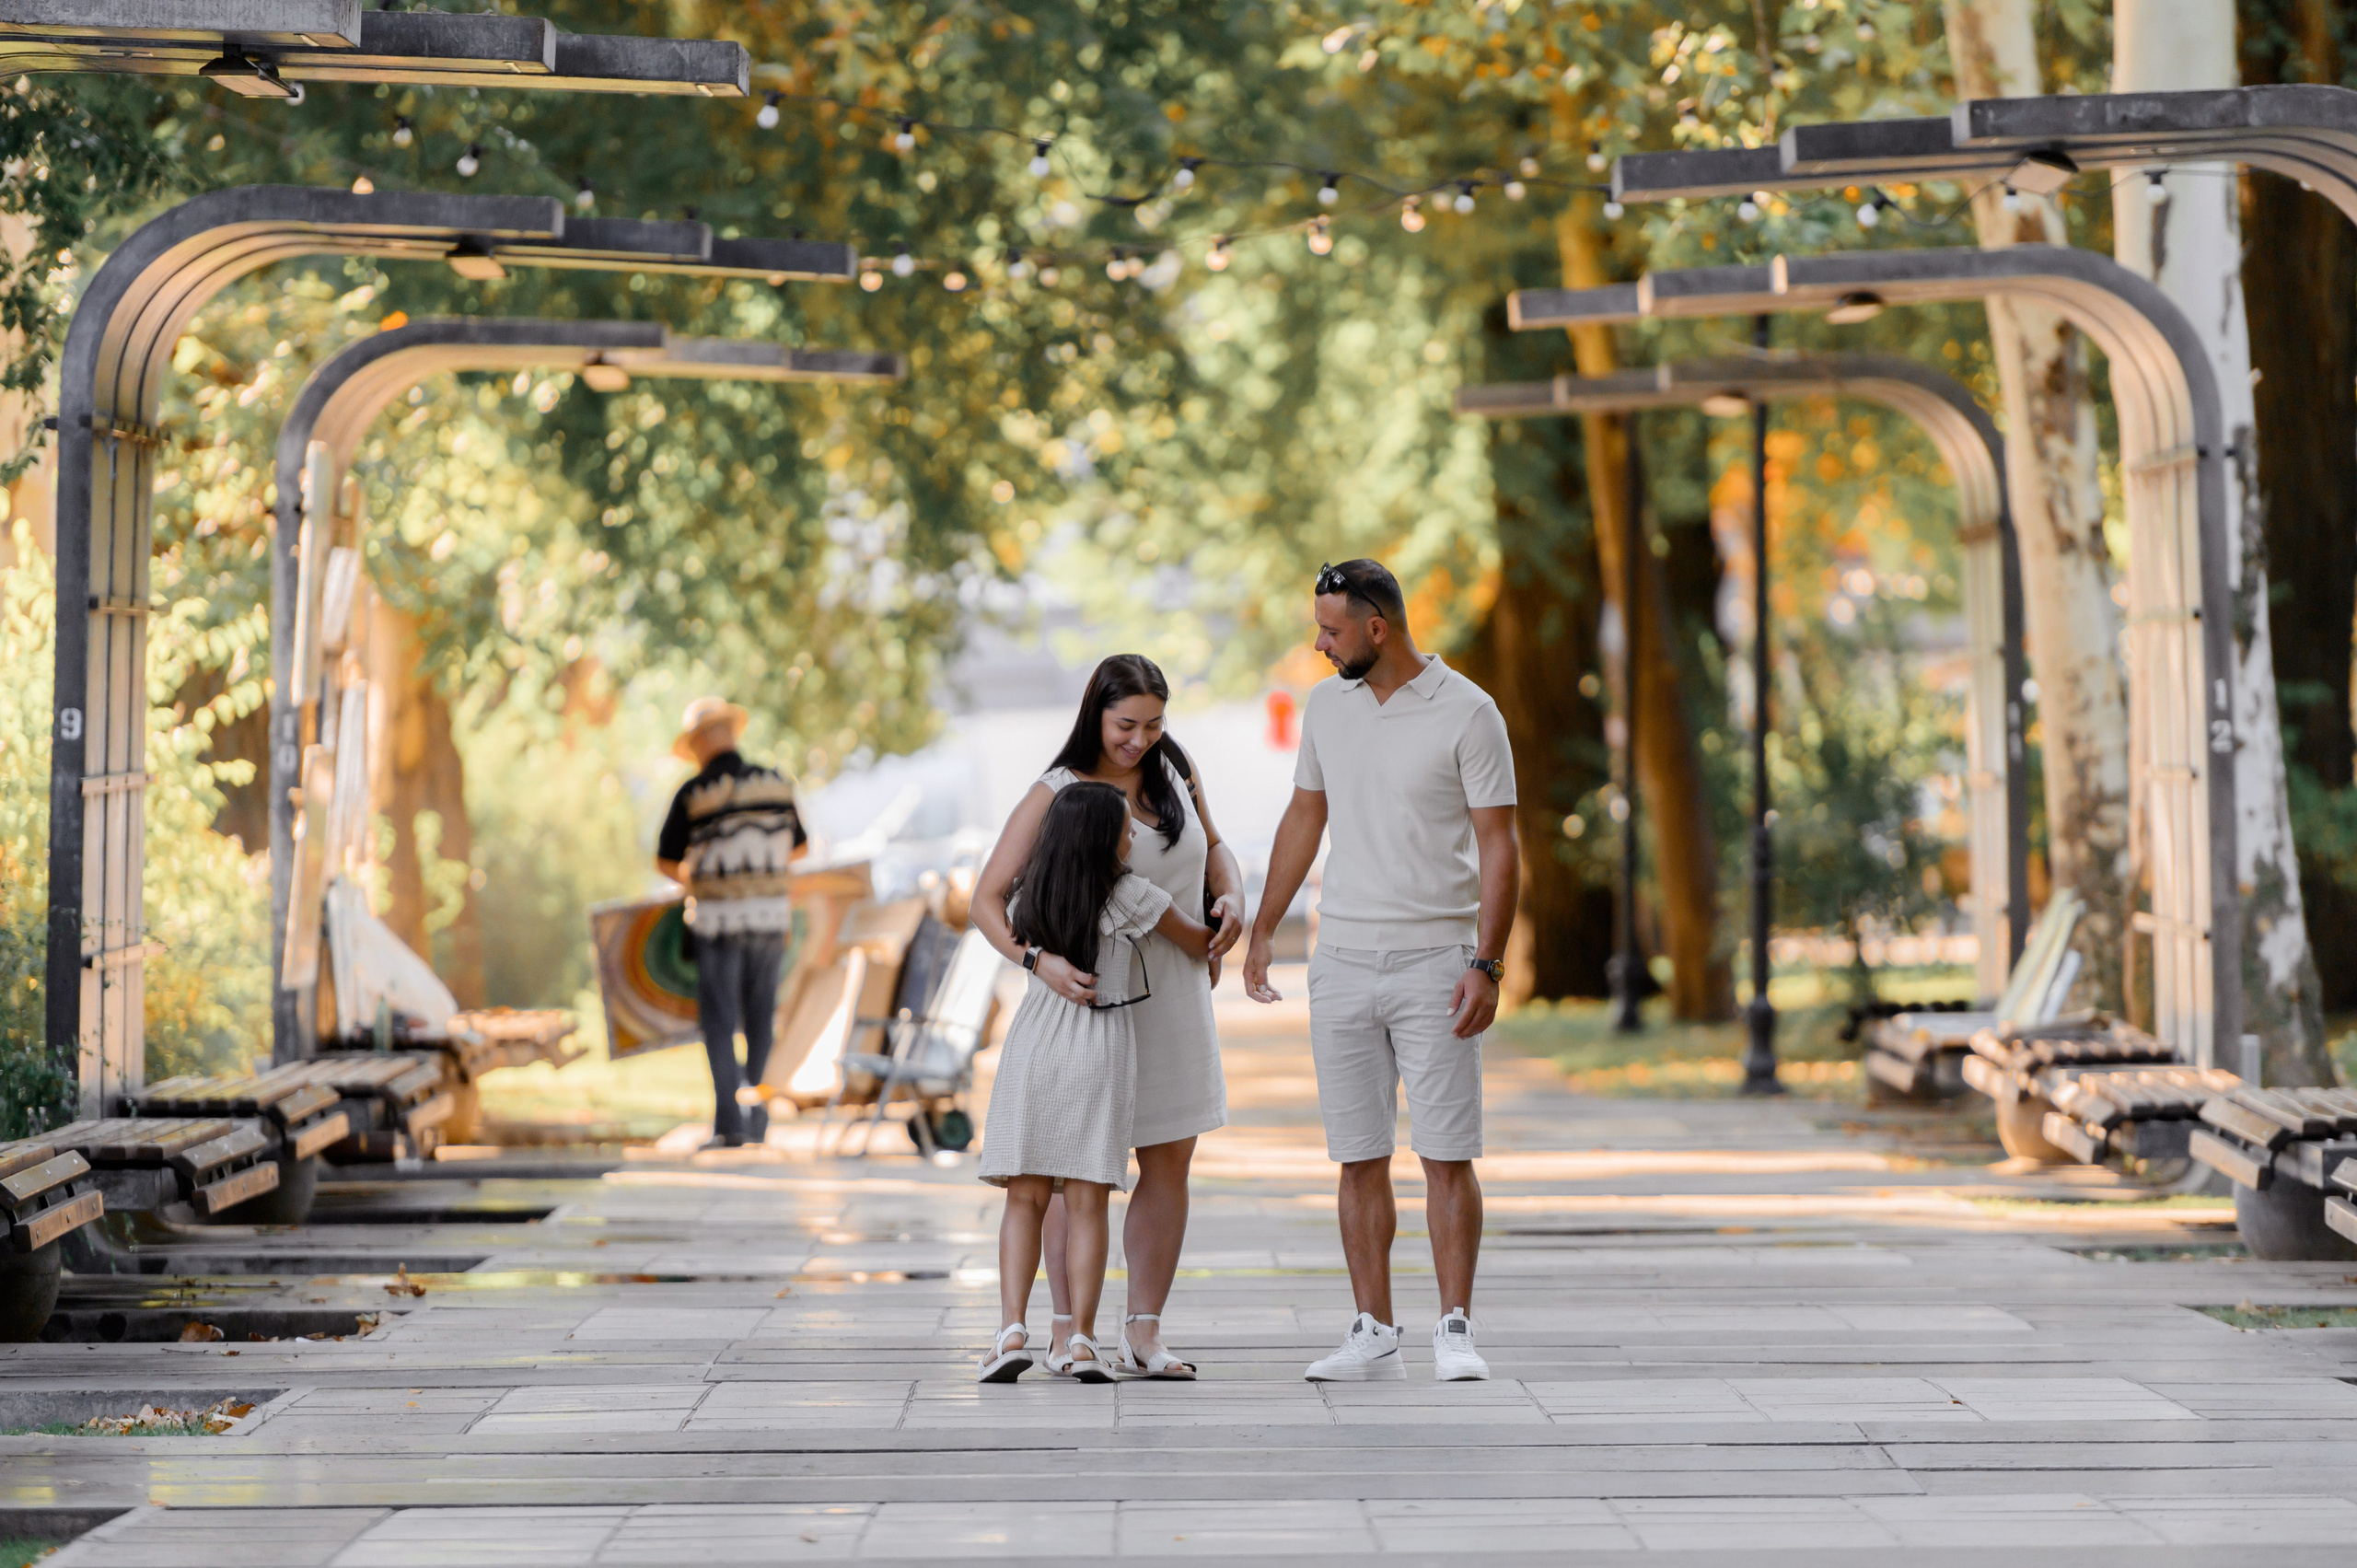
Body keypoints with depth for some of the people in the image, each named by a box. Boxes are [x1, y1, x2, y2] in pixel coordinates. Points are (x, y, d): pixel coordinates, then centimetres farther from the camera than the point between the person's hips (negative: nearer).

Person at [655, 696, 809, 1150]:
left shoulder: (693, 794, -8)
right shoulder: (775, 784, 3)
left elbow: (665, 861, 2)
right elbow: (800, 847, 16)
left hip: (718, 919, -3)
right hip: (771, 914, 4)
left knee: (719, 1020, 2)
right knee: (759, 1019, 14)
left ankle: (729, 1121, -6)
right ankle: (757, 1118, 19)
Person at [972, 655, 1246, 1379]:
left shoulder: (1175, 770, 3)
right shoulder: (1057, 795, -13)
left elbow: (1213, 846, 21)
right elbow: (988, 897, -16)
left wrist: (1231, 896, -1)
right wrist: (1038, 960, -32)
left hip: (1174, 989, 5)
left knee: (1170, 1161, 3)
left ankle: (1144, 1333, 8)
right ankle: (1065, 1329, 9)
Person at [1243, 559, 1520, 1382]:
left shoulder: (1467, 712, -7)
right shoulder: (1327, 706, 9)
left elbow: (1497, 845, -7)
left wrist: (1486, 964, -15)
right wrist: (1261, 930, 19)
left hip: (1435, 960, -4)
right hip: (1342, 962, 5)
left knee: (1448, 1155, -6)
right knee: (1359, 1158, 4)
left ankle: (1454, 1331, 0)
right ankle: (1373, 1336, 9)